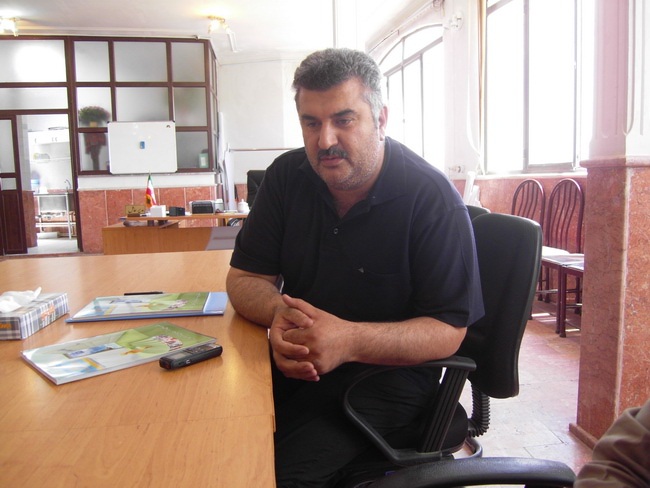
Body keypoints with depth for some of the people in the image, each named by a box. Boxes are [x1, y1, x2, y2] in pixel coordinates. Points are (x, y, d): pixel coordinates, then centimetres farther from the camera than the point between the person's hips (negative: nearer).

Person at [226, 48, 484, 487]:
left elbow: (448, 330, -15)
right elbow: (245, 277, 3)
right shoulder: (287, 176, 1)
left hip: (386, 371, -4)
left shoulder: (432, 198, -14)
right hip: (294, 360, 5)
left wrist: (349, 340, -30)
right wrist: (278, 314, -21)